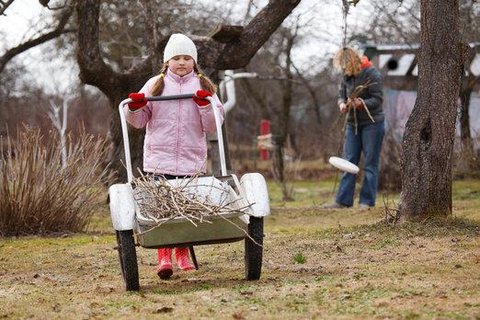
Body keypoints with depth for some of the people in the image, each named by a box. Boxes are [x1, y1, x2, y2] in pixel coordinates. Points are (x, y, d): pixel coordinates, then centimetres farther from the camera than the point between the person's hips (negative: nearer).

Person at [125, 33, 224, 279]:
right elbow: (138, 121, 13)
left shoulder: (203, 87, 10)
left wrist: (205, 105, -11)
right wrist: (134, 107, -8)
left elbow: (213, 126, 5)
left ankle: (182, 254, 21)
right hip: (159, 159, -1)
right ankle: (164, 257, -5)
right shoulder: (155, 85, 9)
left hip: (192, 160, 1)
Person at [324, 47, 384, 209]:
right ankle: (343, 200, 7)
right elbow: (341, 95, 12)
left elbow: (378, 99, -16)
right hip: (352, 123, 7)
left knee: (370, 164, -1)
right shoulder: (347, 76, 6)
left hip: (372, 123, -7)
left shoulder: (372, 74, -14)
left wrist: (362, 103, -32)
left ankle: (367, 201, 3)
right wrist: (342, 104, -11)